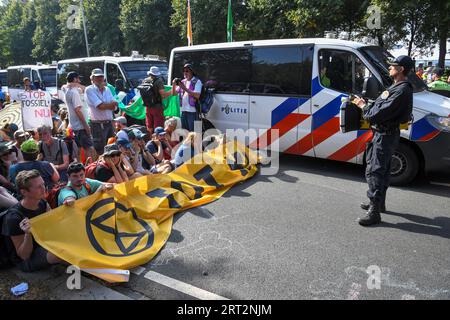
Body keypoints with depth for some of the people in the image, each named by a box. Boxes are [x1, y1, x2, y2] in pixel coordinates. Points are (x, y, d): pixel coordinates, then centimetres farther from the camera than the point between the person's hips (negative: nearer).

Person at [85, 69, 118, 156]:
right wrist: (113, 103, -4)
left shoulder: (107, 89, 13)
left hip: (109, 123, 6)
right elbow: (100, 106, -17)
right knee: (100, 151, -2)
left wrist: (104, 105, -15)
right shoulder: (89, 90, -6)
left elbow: (114, 107, 2)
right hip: (98, 125, -6)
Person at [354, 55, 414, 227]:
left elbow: (380, 113, -26)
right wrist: (366, 105, 0)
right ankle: (379, 203, 33)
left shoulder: (402, 90, -20)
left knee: (374, 172, -11)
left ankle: (374, 212, -7)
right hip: (384, 134, 11)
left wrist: (364, 106, -11)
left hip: (385, 135, -11)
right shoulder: (397, 87, 15)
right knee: (382, 170, 19)